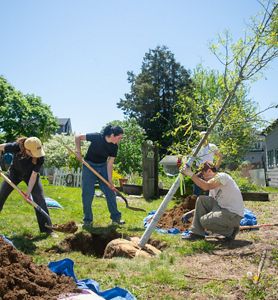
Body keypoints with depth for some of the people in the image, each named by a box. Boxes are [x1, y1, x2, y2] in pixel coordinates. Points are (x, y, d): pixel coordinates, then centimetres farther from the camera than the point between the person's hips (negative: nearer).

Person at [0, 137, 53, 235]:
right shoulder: (16, 147, -35)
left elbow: (34, 175, -26)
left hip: (30, 174, -1)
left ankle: (46, 228, -3)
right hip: (14, 172, 1)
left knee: (40, 199, -11)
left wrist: (28, 192, -28)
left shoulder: (40, 157, -34)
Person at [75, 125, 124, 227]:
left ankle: (116, 218, 12)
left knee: (110, 192, 2)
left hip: (103, 167, 4)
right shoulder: (97, 137, -24)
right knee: (88, 194, -3)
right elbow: (78, 137, -16)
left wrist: (110, 180, -12)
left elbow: (110, 164, -8)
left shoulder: (114, 147, -11)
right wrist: (78, 151, -26)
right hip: (89, 166, -4)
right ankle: (87, 220, 10)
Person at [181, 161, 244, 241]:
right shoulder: (213, 186, 14)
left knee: (204, 221, -20)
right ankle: (197, 233, 2)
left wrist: (191, 174, -25)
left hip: (234, 214, -9)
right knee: (201, 199, 0)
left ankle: (230, 231, 2)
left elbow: (206, 186, -30)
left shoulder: (222, 176, -12)